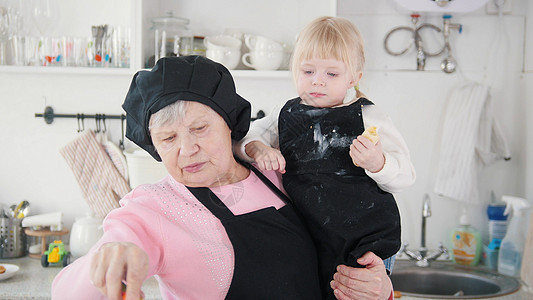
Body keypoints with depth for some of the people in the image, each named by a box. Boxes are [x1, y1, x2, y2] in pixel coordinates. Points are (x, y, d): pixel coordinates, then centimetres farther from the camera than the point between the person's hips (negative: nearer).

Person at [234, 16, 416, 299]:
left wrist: (378, 164, -28)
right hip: (309, 244, 4)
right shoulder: (286, 117, 6)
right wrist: (258, 150, -7)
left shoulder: (369, 117, -5)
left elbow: (405, 176, -7)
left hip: (368, 242, -3)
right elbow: (243, 137, 14)